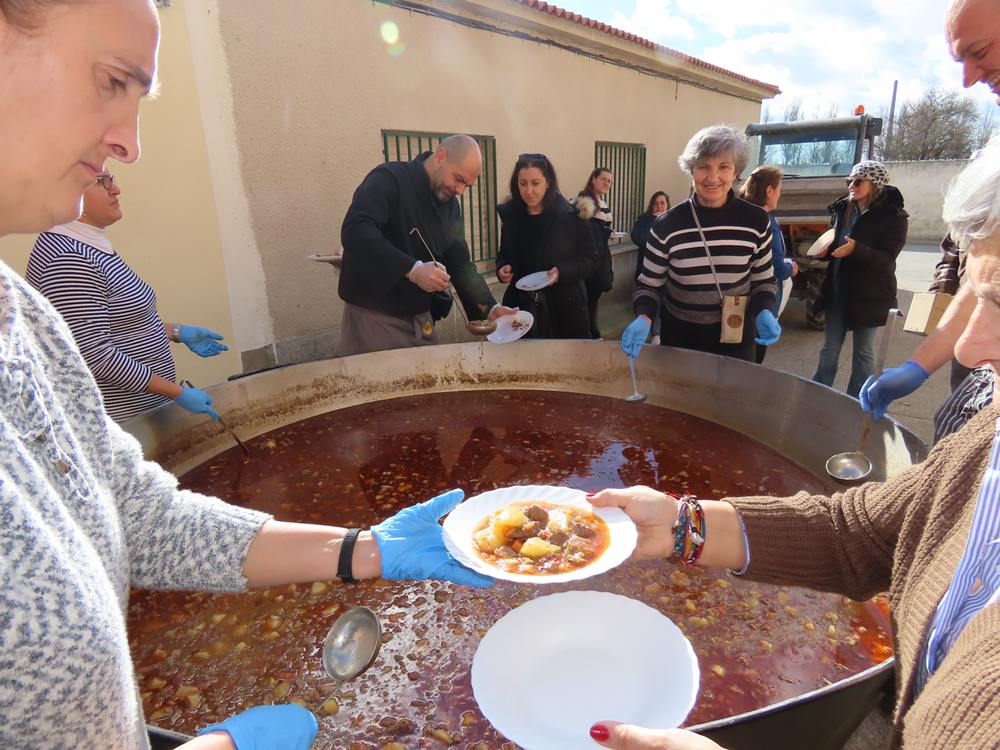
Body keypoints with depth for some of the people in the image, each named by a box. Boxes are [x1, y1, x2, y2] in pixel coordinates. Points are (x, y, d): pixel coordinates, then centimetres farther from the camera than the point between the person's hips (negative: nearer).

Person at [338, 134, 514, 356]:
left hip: (421, 319, 7)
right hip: (374, 318, -7)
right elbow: (355, 231, -28)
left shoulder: (451, 205, 11)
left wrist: (489, 308, -3)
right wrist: (412, 269, -35)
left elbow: (460, 263, 10)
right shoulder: (388, 179, -13)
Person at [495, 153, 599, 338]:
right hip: (522, 306, 3)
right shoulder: (510, 215, 2)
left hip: (565, 306, -2)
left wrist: (562, 272, -20)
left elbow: (590, 258, -4)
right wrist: (502, 268, -7)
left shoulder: (570, 215, -9)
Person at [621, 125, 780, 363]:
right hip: (680, 339, -1)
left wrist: (764, 312, -14)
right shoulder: (667, 225, -12)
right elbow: (649, 285, -4)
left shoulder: (756, 221, -7)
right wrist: (643, 318, -23)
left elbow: (763, 280, 5)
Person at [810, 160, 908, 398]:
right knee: (830, 348, 10)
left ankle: (855, 402, 17)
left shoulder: (893, 216, -9)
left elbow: (886, 259, -17)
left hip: (869, 295, -4)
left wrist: (855, 250, -32)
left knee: (863, 351, 6)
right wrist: (826, 249, -4)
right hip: (837, 290, 5)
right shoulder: (843, 209, 5)